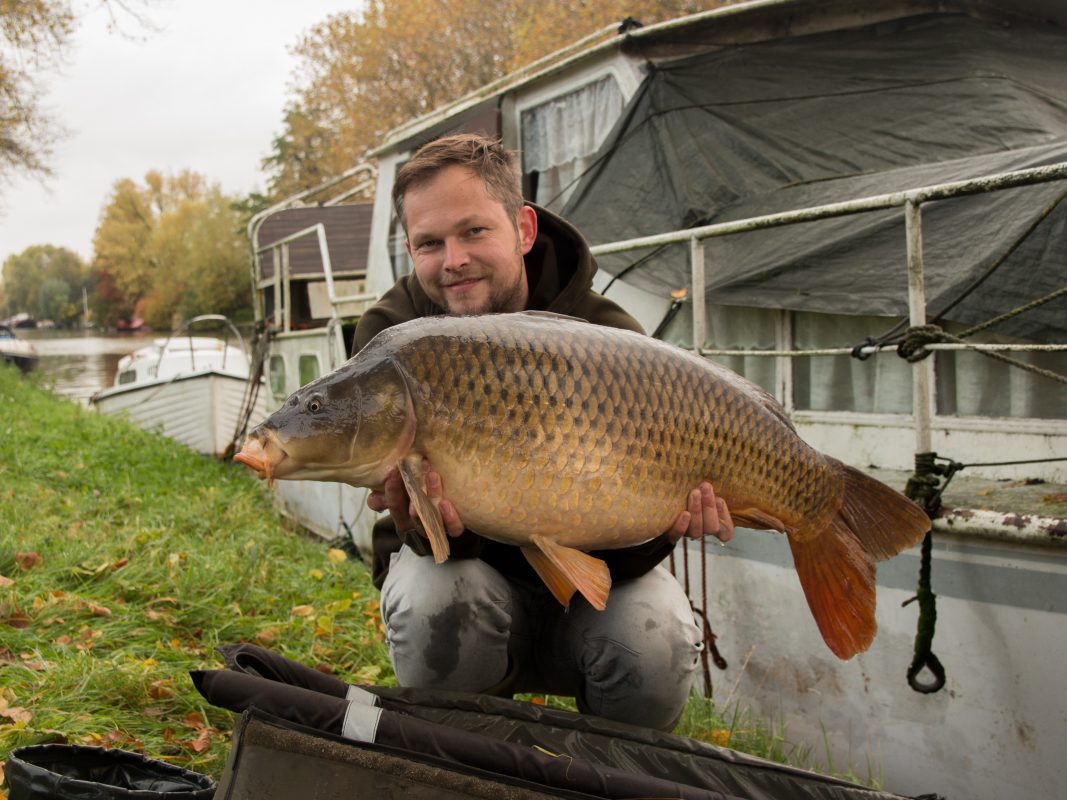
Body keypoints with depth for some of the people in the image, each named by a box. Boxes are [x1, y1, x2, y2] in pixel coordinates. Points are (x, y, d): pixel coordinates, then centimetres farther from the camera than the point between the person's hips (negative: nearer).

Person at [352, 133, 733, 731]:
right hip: (463, 564, 1)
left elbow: (615, 550, -18)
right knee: (434, 603, -34)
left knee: (654, 648, -30)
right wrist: (427, 521, -45)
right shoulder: (391, 335, -13)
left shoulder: (609, 339, -17)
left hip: (583, 589, 0)